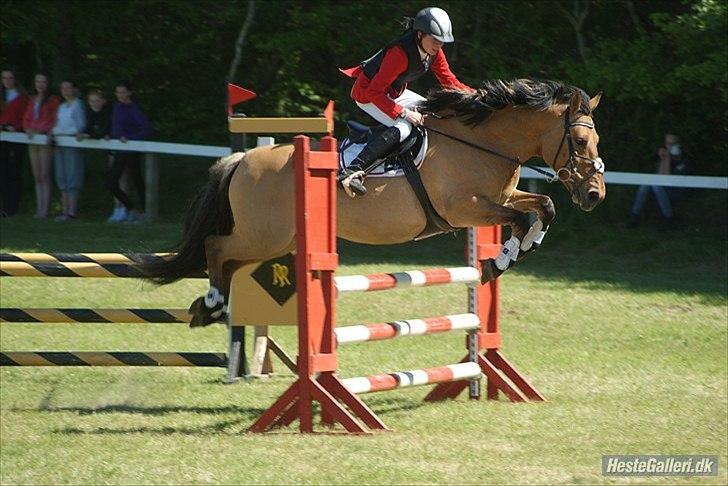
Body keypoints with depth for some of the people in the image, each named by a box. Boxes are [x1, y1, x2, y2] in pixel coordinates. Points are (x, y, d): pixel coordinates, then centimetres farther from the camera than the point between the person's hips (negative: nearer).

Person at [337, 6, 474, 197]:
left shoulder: (434, 52, -8)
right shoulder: (400, 53, -33)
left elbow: (449, 81, 4)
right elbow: (375, 92, -31)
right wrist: (403, 112, -34)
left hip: (395, 92, 9)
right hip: (367, 95, -9)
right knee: (403, 127, -29)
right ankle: (351, 172, -36)